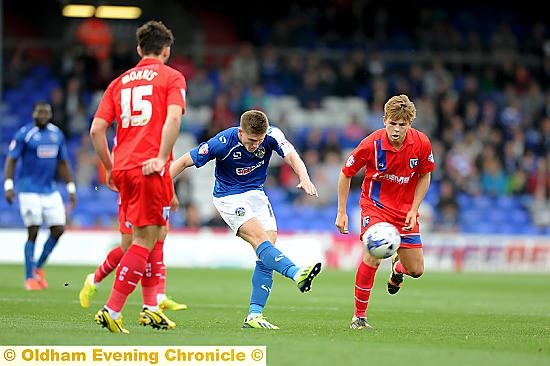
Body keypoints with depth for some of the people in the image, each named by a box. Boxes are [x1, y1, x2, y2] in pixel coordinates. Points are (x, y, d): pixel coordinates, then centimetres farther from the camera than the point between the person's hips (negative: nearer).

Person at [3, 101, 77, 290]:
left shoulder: (57, 134, 11)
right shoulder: (24, 134, -5)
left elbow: (63, 164, 19)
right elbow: (11, 160, -6)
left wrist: (71, 188, 16)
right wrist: (8, 185, -17)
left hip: (50, 190, 5)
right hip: (29, 191, -5)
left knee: (58, 229, -1)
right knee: (33, 233, -7)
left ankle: (38, 267, 17)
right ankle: (30, 277, 0)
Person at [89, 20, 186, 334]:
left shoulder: (120, 82, 17)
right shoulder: (172, 77, 3)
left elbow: (97, 129, 10)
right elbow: (173, 117, -15)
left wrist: (110, 167, 18)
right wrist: (162, 158, -15)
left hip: (122, 167, 6)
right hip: (150, 169, -6)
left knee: (154, 236, 19)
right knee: (146, 241, -5)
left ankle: (151, 308, 19)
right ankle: (112, 311, -13)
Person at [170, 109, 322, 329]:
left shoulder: (271, 136, -15)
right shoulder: (223, 142, -23)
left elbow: (291, 156, -29)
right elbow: (185, 161, -15)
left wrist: (304, 178, -50)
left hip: (256, 193, 5)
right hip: (228, 197, -5)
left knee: (267, 254, -8)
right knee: (260, 239, -28)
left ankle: (254, 315, -7)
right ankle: (297, 274, -46)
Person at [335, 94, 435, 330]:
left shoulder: (421, 143, -13)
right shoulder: (372, 144, -20)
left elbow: (424, 176, 4)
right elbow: (346, 174, -6)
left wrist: (414, 210, -5)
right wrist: (341, 213, -6)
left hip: (405, 210, 3)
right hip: (376, 205, -3)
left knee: (416, 270, 3)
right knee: (373, 257, -24)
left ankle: (398, 266, 42)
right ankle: (359, 316, -9)